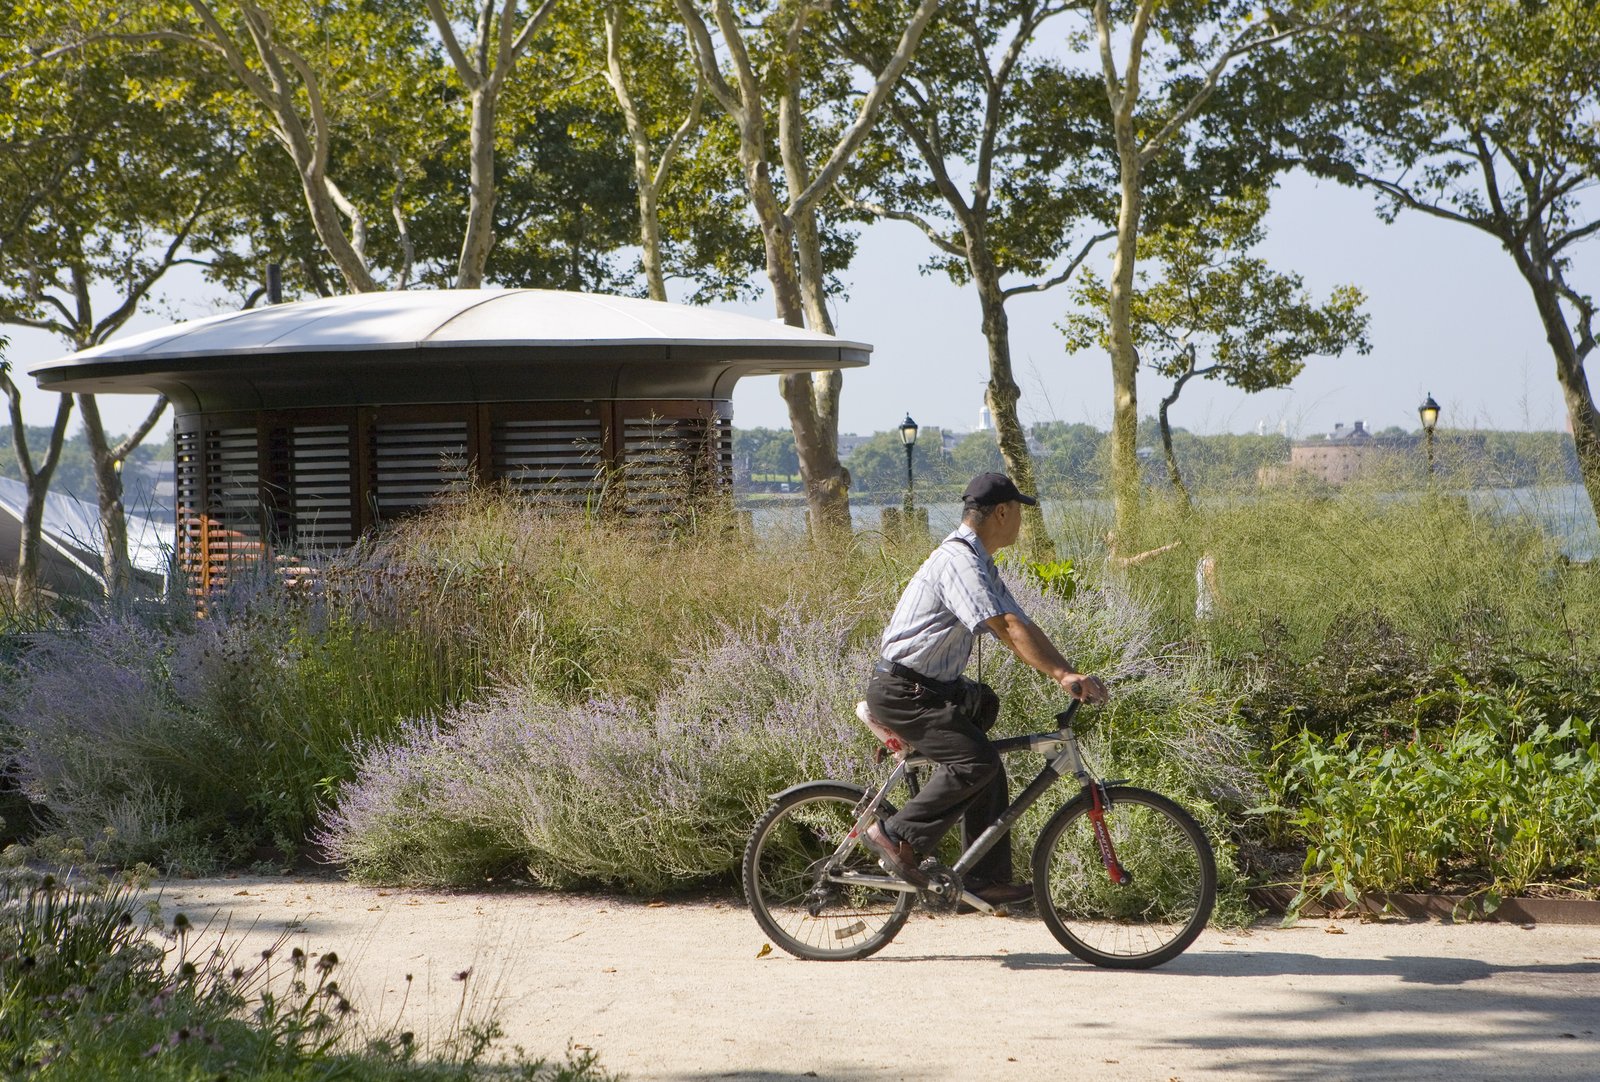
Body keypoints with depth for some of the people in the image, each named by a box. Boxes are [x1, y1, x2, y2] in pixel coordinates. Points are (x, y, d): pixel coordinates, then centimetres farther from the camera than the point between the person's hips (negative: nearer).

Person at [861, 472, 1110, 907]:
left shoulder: (981, 565, 16)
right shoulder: (958, 560, -18)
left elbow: (1021, 627, 14)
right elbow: (1005, 626, -29)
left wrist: (1073, 675, 3)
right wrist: (1061, 674, -35)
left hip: (930, 687, 11)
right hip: (901, 690, -11)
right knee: (975, 760, -24)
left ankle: (989, 877, 12)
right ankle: (897, 836, -15)